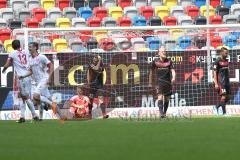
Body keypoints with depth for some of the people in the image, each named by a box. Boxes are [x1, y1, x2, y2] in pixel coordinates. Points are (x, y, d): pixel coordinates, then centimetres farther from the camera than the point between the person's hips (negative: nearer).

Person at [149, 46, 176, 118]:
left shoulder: (169, 62, 3)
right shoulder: (155, 62, 1)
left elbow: (172, 70, -5)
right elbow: (151, 72, 11)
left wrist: (173, 77, -27)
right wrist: (150, 83, 16)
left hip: (168, 82, 2)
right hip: (159, 82, -2)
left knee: (167, 99, 7)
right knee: (160, 97, -18)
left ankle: (164, 112, 22)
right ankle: (161, 113, -26)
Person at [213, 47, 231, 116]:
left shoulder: (226, 61, 14)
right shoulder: (217, 62, -9)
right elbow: (215, 73, -11)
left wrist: (228, 81, 18)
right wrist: (216, 84, -17)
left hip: (227, 81, 8)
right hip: (221, 82, -8)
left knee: (228, 97, 7)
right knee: (223, 97, -11)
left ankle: (216, 107, 23)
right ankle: (224, 112, -8)